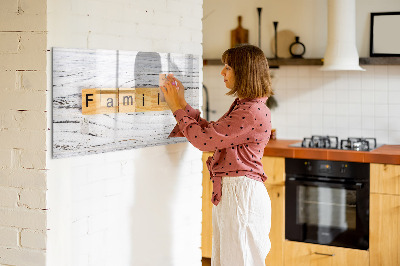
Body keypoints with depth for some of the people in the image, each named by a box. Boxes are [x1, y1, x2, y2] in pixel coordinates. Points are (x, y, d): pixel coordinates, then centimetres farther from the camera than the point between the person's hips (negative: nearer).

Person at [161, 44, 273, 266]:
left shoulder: (253, 112, -20)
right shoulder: (242, 106, 14)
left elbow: (204, 139, -19)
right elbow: (211, 131, 17)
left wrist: (178, 108, -7)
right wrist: (182, 104, 14)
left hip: (241, 193, -10)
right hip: (228, 192, 10)